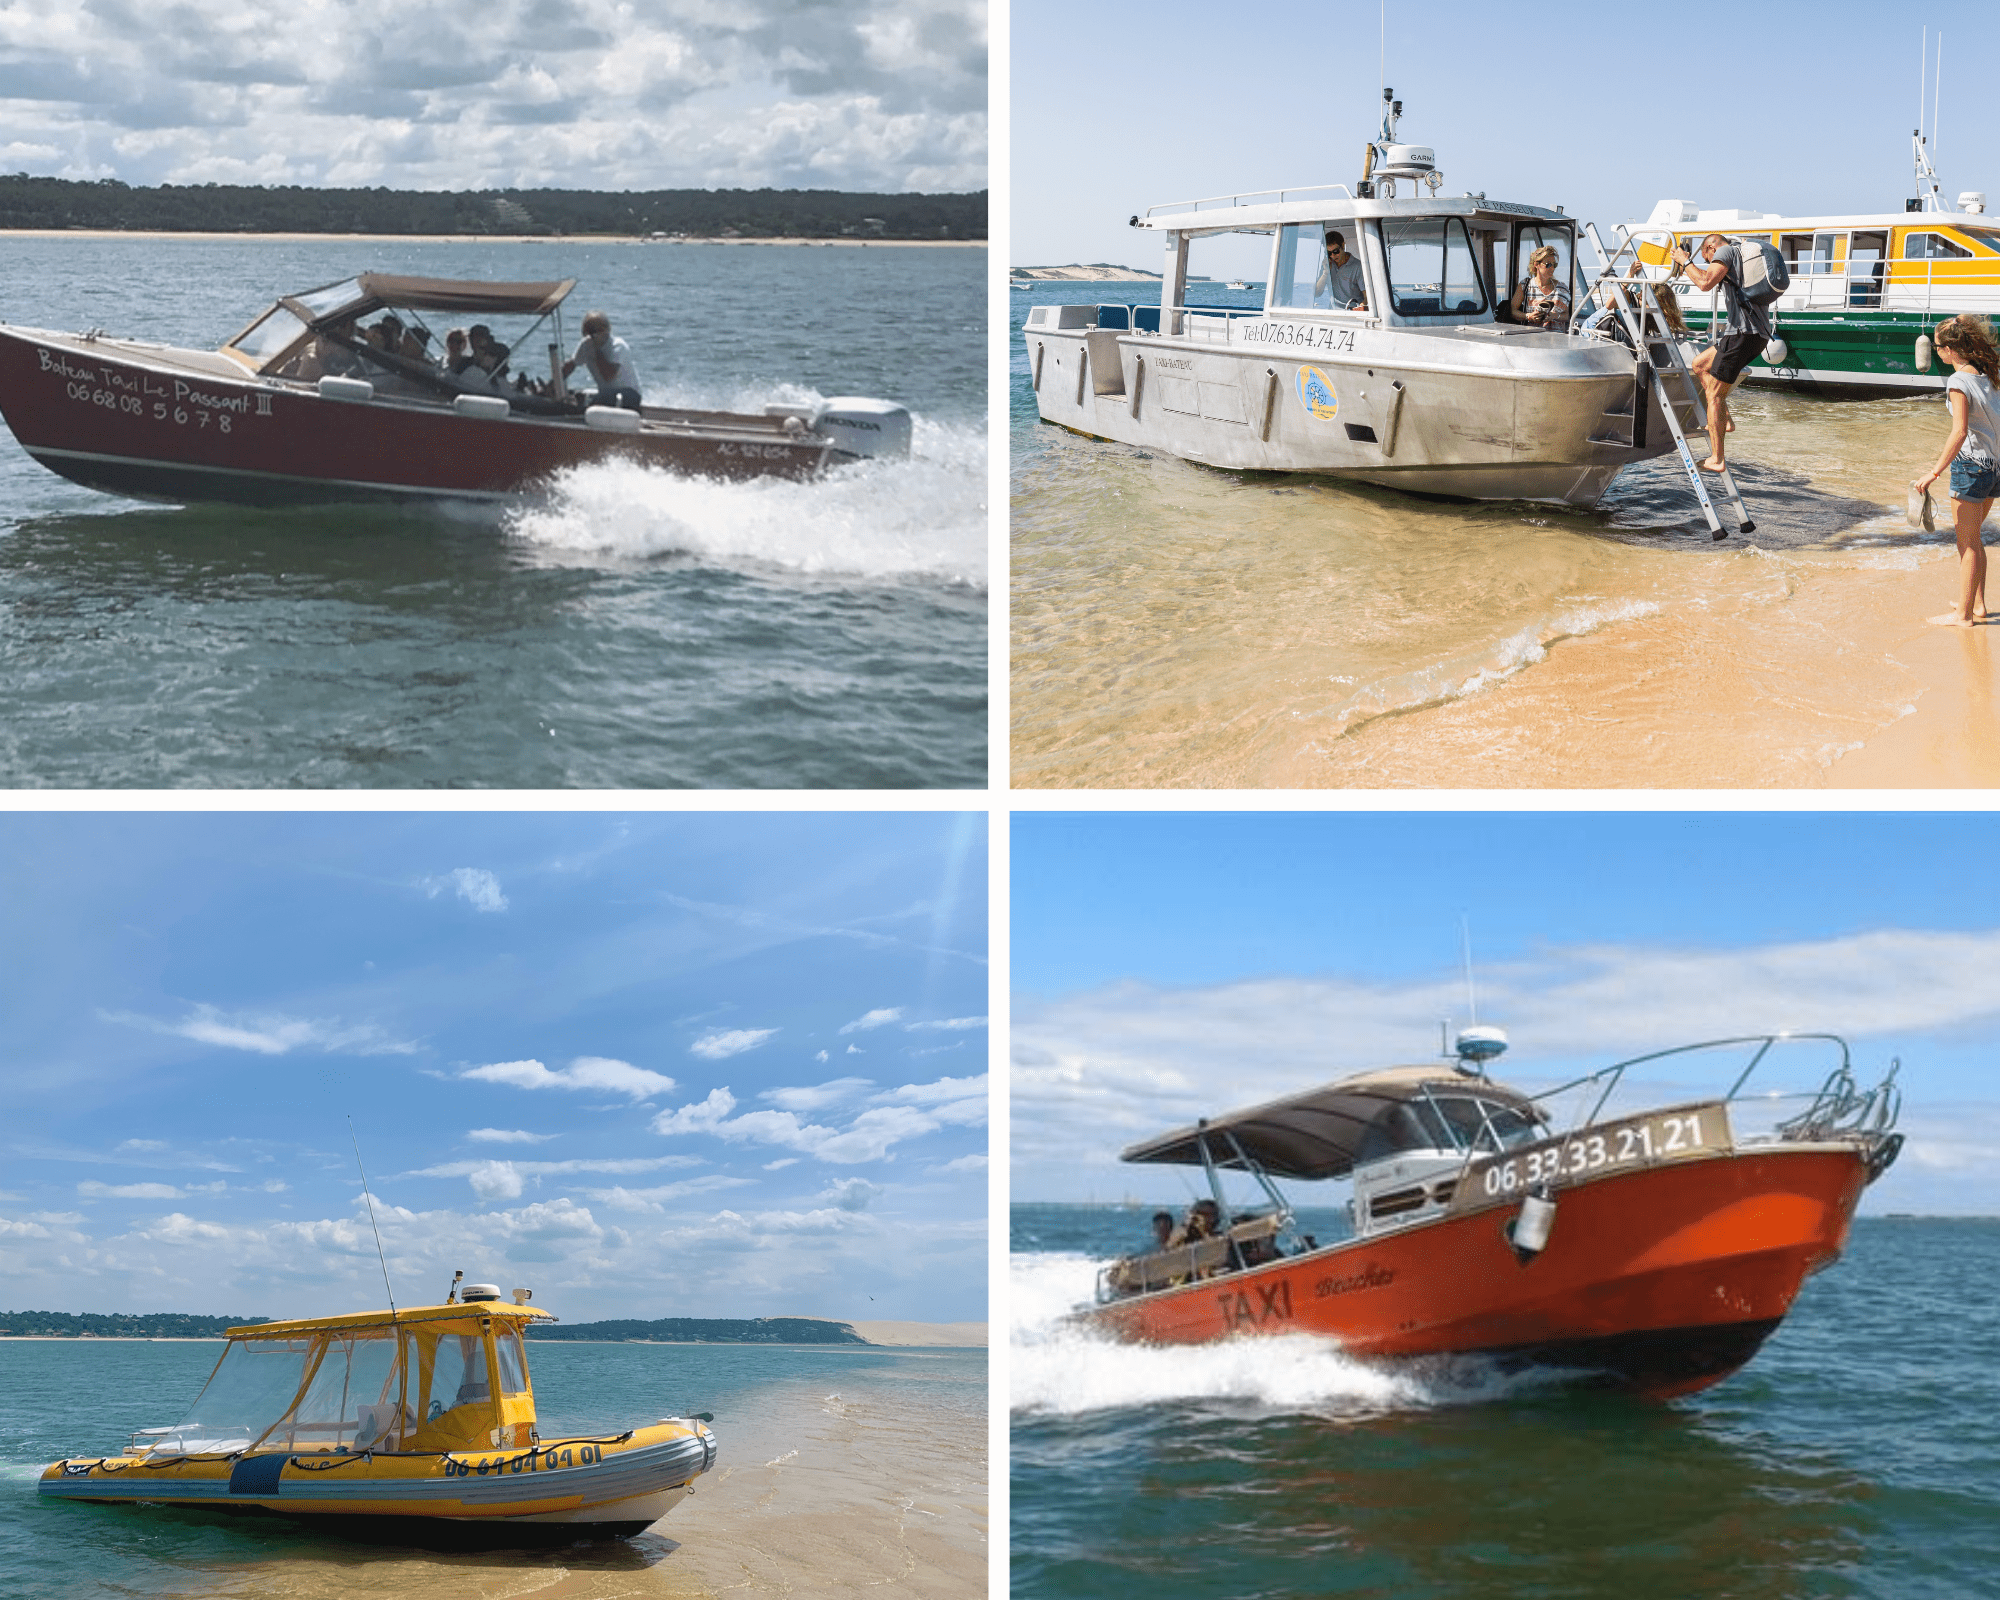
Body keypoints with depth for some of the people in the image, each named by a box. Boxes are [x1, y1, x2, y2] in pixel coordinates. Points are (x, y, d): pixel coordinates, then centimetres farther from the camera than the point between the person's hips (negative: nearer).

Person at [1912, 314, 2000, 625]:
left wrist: (1935, 472, -24)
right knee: (1971, 537, 20)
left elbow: (1960, 432, -25)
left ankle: (1963, 614, 5)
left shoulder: (1959, 381, -17)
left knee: (1967, 542, -1)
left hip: (1971, 464, -8)